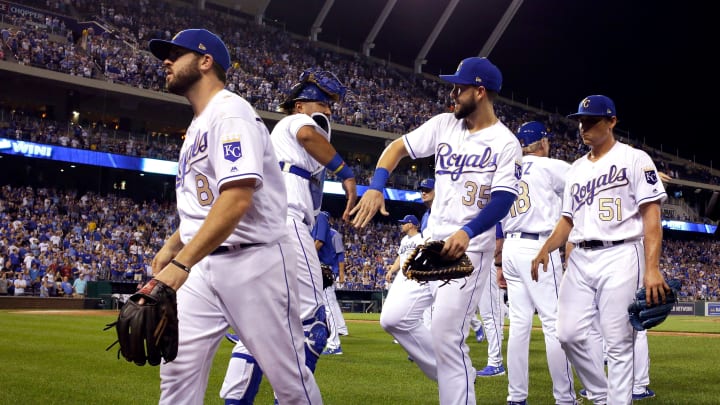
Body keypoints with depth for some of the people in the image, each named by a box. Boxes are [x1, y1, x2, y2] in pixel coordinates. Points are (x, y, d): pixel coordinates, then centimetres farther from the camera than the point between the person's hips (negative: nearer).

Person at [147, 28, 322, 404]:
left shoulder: (230, 112, -13)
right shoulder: (199, 123, 17)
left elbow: (237, 199, -25)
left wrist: (182, 263, -30)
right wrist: (173, 244, 14)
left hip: (255, 260, -9)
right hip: (205, 264, 9)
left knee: (288, 374, 0)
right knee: (178, 368, 2)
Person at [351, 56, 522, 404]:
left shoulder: (505, 143, -9)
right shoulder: (444, 124, 7)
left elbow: (503, 199, -18)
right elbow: (398, 147, 10)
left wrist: (467, 232, -36)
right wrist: (376, 187, -7)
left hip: (469, 250, -6)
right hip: (431, 243, 7)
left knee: (445, 336, -11)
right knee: (395, 318, 3)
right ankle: (456, 373, 18)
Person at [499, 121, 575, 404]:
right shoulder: (549, 167, -2)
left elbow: (497, 225, 16)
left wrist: (501, 265, 19)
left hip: (510, 249, 7)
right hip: (538, 248, -7)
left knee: (519, 323, 8)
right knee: (554, 323, -5)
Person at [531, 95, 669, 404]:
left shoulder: (634, 159, -1)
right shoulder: (576, 169, 18)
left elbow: (651, 214, -7)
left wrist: (652, 268, -18)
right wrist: (546, 248, 0)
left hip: (620, 257, -6)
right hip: (580, 259, 6)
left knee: (618, 343, -6)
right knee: (569, 334, 0)